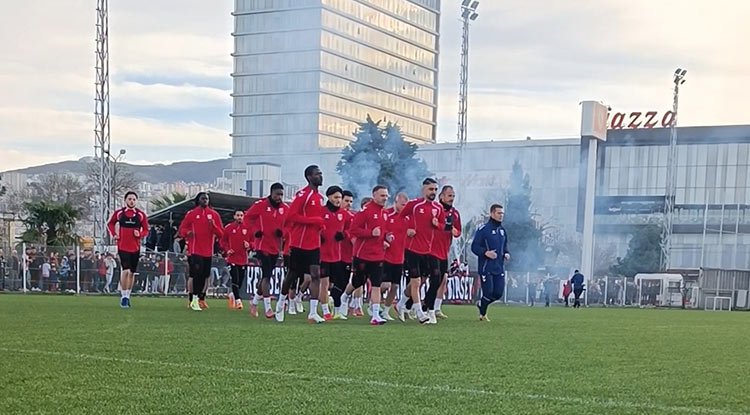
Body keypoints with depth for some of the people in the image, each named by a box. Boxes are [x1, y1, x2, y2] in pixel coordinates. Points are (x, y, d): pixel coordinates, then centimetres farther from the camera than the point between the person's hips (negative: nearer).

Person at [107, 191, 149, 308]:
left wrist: (140, 234, -14)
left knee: (131, 273, 11)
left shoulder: (141, 215, 1)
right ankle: (124, 296, -7)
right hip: (123, 247, -2)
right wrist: (114, 234, 0)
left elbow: (146, 230, 7)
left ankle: (127, 295, 25)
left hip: (135, 248, 2)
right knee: (125, 271, -15)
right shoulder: (119, 213, 0)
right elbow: (110, 224, 16)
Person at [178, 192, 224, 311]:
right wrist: (187, 232, -15)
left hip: (208, 251, 3)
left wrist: (213, 226, -13)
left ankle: (201, 298, 19)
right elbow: (182, 229, 7)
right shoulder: (191, 214, 4)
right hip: (195, 250, -3)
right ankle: (194, 299, -9)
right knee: (196, 274, -13)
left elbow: (221, 233, 7)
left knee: (204, 276, 7)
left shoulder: (214, 214, 8)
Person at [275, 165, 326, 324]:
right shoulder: (303, 195, -12)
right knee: (292, 275, 9)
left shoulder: (320, 197, 13)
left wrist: (320, 225, 4)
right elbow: (291, 216, -19)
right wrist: (314, 220, -20)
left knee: (316, 275, -6)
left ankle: (313, 313, -8)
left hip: (314, 244, 6)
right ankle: (281, 303, 32)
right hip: (299, 244, -6)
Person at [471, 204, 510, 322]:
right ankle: (482, 313, 19)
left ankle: (481, 304, 29)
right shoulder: (483, 229, -8)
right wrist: (485, 252, -24)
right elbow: (474, 247, -9)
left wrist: (506, 253, 5)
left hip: (499, 267, 6)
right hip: (486, 267, -6)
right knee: (488, 292, -8)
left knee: (498, 293, 1)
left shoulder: (503, 230, 14)